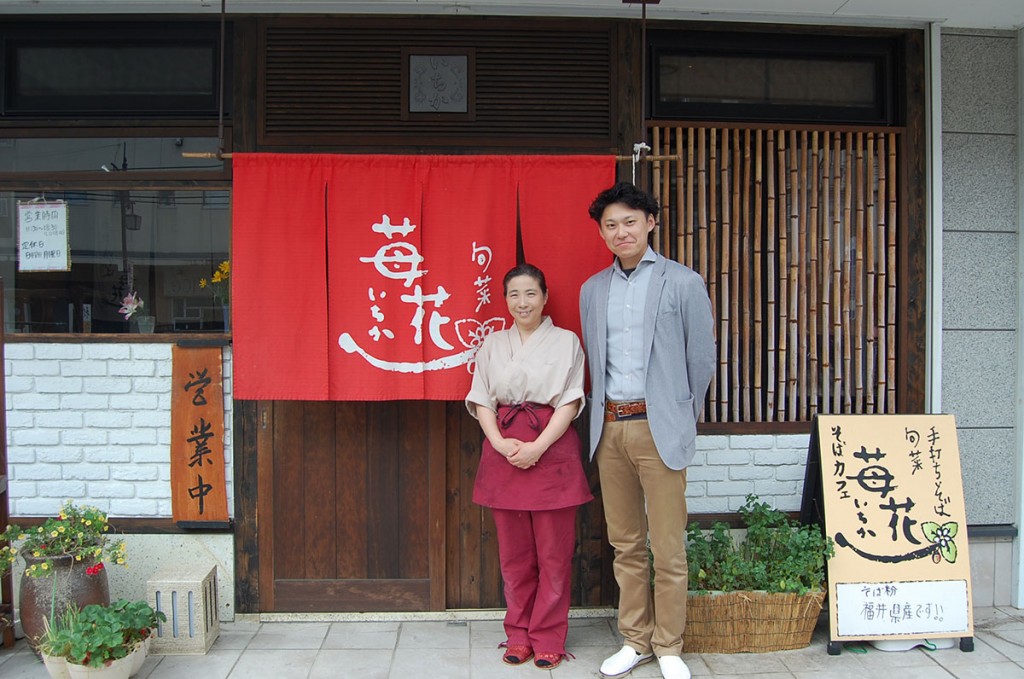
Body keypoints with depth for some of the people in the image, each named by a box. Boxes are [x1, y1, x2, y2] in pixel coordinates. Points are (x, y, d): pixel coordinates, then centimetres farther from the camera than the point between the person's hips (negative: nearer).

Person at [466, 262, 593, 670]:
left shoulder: (566, 341, 4)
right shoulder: (493, 344, 12)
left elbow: (569, 402, -4)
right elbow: (482, 401, 7)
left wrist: (538, 446, -15)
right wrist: (500, 442, -10)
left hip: (552, 450, -2)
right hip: (504, 450, 3)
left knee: (554, 550, 2)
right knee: (514, 551, 9)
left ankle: (548, 637, 15)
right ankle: (518, 635, 22)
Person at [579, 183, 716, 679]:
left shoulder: (683, 283, -1)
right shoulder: (592, 289, 12)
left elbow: (701, 360, 3)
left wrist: (681, 418, 9)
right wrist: (606, 414, 12)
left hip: (658, 428, -4)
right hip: (609, 427, 4)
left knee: (668, 547, 1)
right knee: (625, 543, 12)